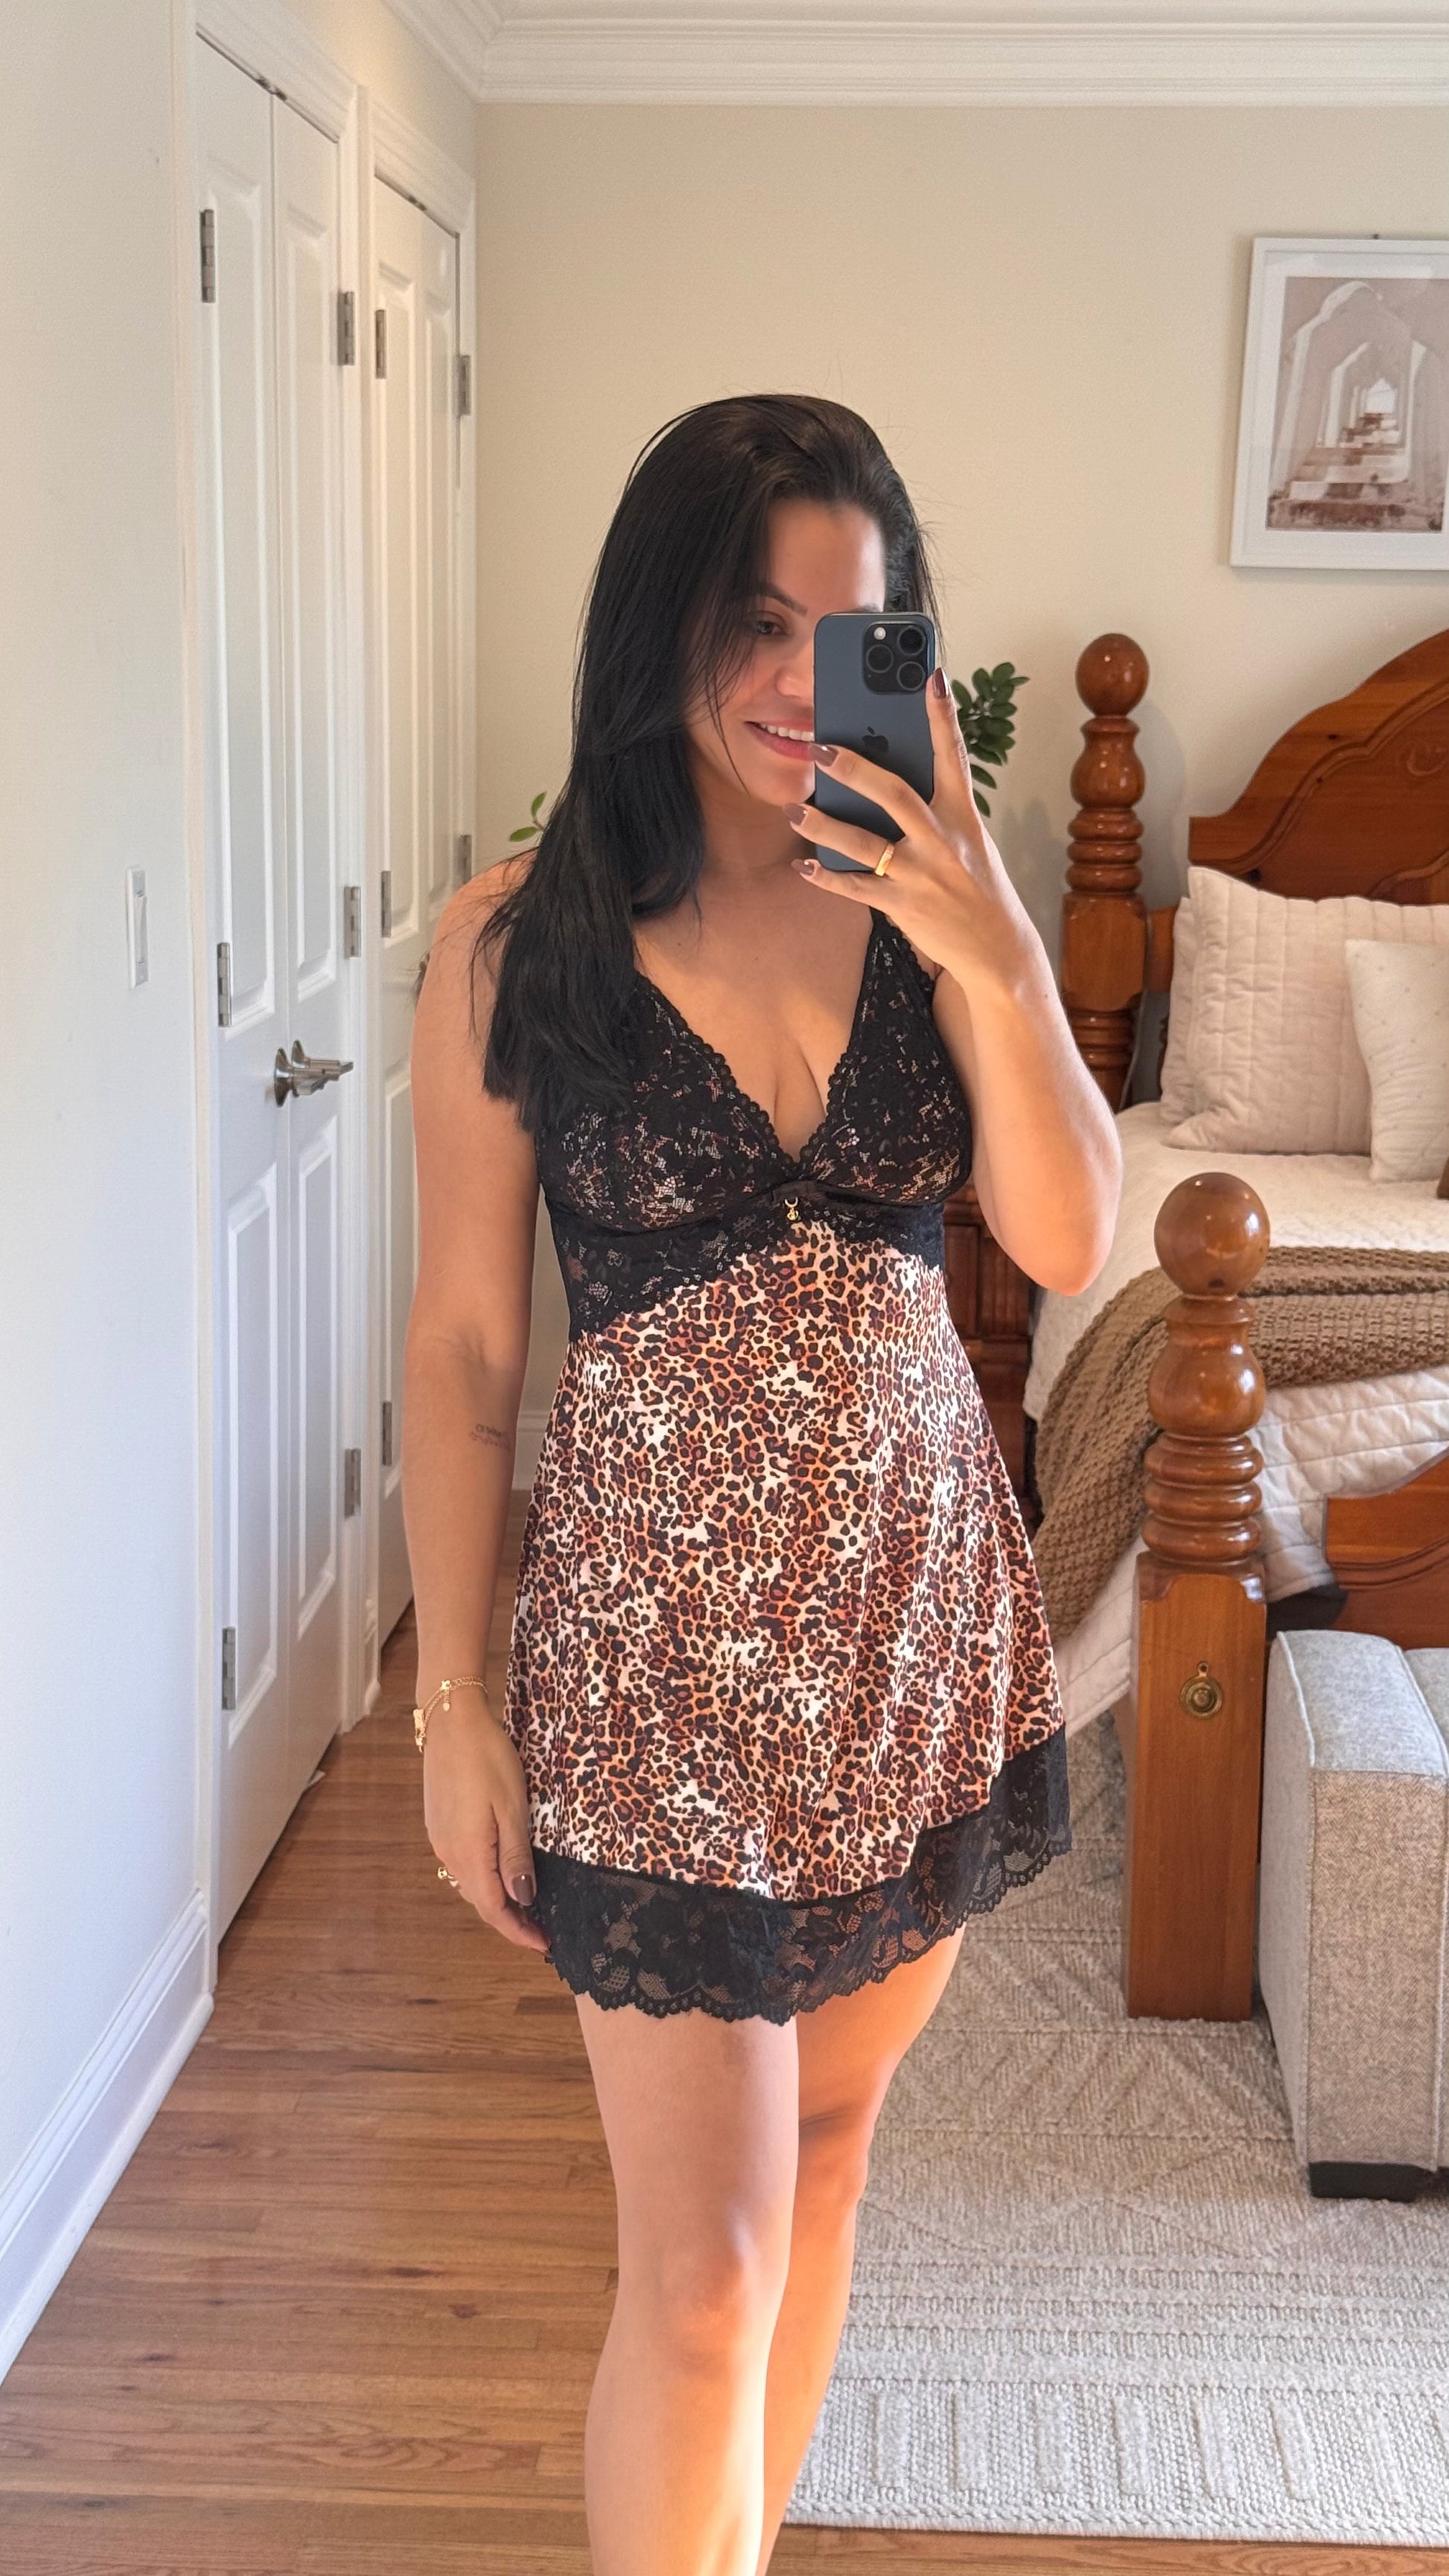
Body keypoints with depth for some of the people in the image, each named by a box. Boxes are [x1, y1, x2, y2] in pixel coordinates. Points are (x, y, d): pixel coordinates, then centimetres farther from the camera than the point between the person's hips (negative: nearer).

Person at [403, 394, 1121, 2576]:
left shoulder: (936, 909, -2)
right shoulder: (518, 944, -9)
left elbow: (1070, 1245, -10)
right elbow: (463, 1345, -5)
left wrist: (993, 955, -24)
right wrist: (455, 1705, -5)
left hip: (918, 1606, 4)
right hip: (660, 1628, -3)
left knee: (823, 2146, 19)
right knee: (705, 2264, 0)